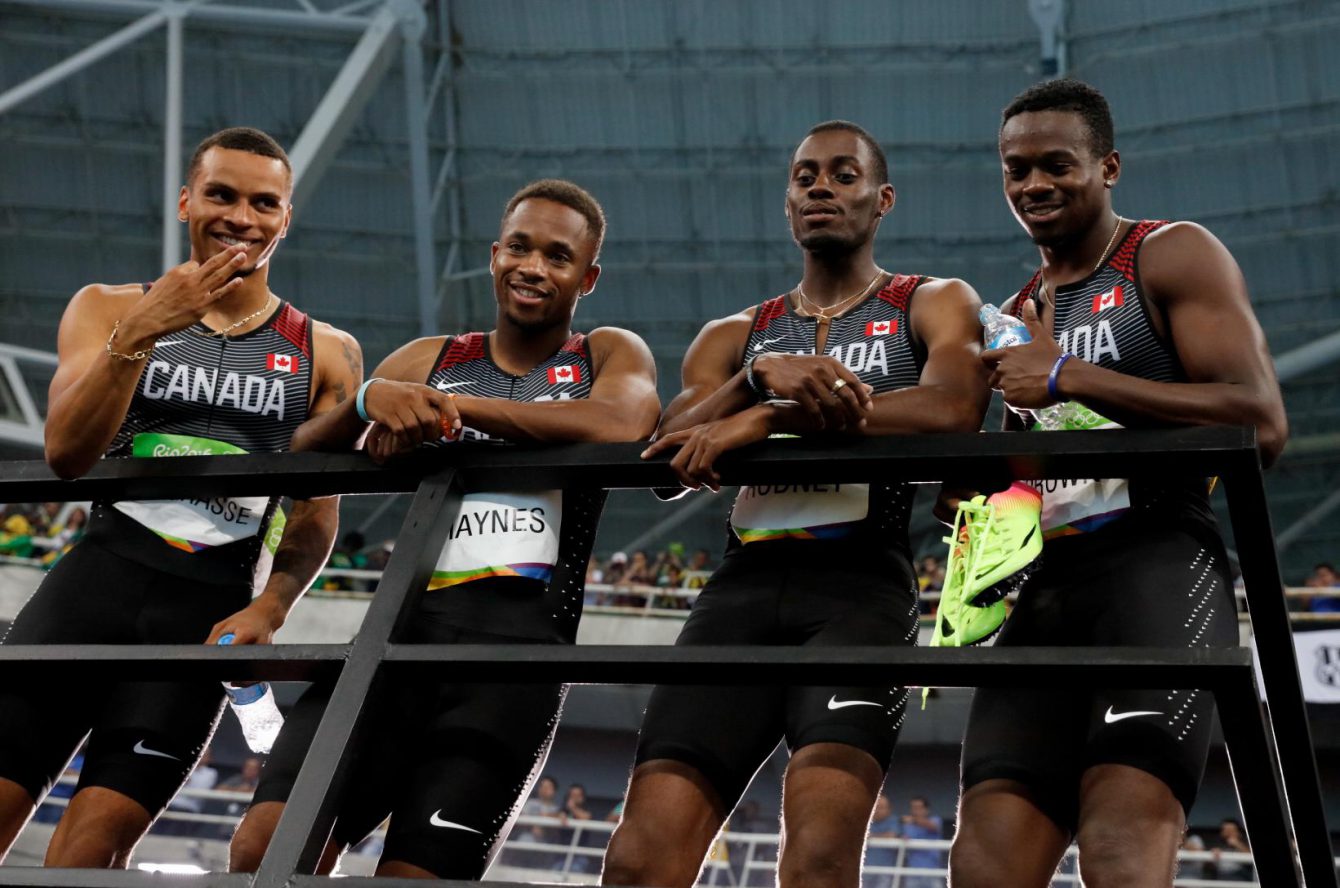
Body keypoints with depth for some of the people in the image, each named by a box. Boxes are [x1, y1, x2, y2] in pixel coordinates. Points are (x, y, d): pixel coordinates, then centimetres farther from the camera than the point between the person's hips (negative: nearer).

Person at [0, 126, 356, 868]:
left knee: (94, 843, -9)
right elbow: (66, 456, -5)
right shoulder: (110, 308, 9)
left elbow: (319, 512, 8)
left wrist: (268, 611, -9)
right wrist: (138, 334, -18)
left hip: (210, 610, 0)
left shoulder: (324, 354, 10)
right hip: (101, 567, 1)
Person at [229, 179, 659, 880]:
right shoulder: (429, 360, 21)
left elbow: (624, 424, -13)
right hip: (401, 624, 3)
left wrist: (455, 406, -14)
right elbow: (301, 461, 12)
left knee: (412, 877, -10)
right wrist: (369, 397, -10)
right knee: (265, 848, -14)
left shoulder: (610, 354, 13)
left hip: (518, 642, -3)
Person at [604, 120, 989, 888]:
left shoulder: (934, 305, 14)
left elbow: (951, 408, -10)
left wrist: (768, 419, -13)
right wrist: (762, 374, -13)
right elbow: (672, 449, 7)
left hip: (862, 585, -3)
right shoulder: (734, 336, 25)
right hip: (744, 586, 4)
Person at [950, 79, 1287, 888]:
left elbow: (1260, 423, -12)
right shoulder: (1018, 314, 24)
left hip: (1160, 564, -6)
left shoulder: (1174, 258, 3)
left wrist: (1072, 378, -12)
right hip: (1049, 589, 7)